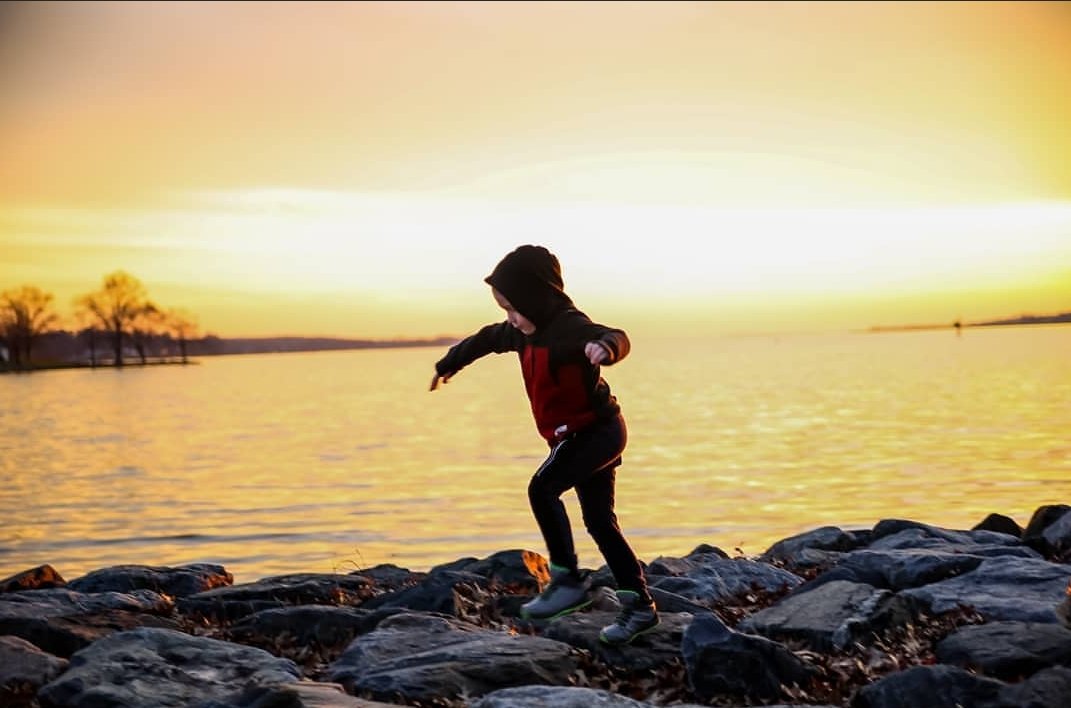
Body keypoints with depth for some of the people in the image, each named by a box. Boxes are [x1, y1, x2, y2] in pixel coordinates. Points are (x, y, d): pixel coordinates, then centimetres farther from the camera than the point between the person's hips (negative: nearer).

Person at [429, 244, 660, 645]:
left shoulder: (570, 328, -22)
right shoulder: (526, 331, 7)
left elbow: (617, 339, -41)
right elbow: (486, 340, 26)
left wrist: (604, 347, -66)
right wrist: (448, 364, 41)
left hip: (596, 430, -10)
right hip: (579, 435, 10)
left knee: (542, 488, -23)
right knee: (600, 522, 8)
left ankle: (568, 579, -14)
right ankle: (639, 606, 13)